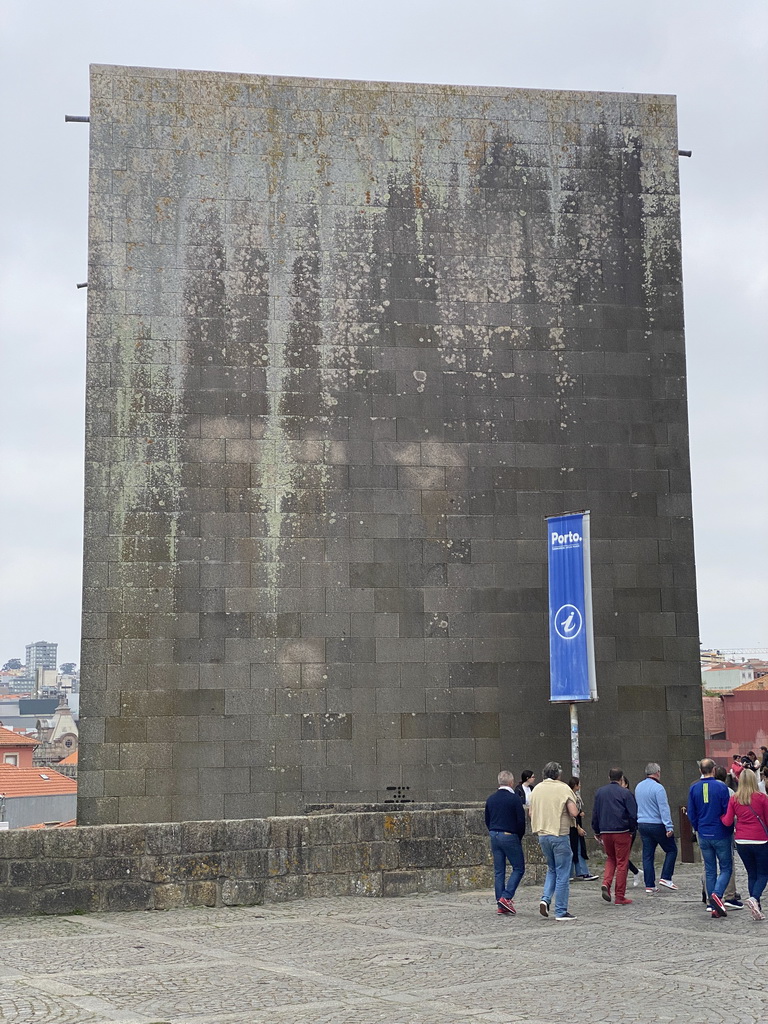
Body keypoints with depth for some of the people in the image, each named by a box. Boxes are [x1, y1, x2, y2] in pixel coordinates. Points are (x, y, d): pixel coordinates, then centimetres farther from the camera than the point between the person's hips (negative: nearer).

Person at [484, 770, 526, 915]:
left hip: (494, 836, 6)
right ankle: (506, 897, -10)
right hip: (509, 836, -6)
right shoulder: (514, 798, -10)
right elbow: (521, 820, -11)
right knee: (518, 868, 3)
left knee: (498, 871, 8)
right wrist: (519, 837, 4)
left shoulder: (491, 799, 8)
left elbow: (487, 820, 14)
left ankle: (500, 905, 8)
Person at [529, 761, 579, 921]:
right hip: (560, 834, -5)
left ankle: (545, 898, 2)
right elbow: (574, 812, -16)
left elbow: (531, 813, 12)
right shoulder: (564, 789, -9)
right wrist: (575, 805, 5)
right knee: (562, 874, 2)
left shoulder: (537, 789, 7)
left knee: (552, 869, 22)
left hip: (542, 834, 5)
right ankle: (561, 912, 3)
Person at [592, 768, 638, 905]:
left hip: (605, 832, 4)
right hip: (622, 832, -4)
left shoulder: (600, 792, 7)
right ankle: (620, 897, 4)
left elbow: (595, 813, 11)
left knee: (610, 859, 21)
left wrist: (596, 831, 19)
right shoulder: (625, 793, -6)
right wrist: (632, 830, 7)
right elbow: (633, 814, -8)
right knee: (622, 863, 2)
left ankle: (606, 883, -2)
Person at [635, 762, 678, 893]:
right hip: (657, 825, -7)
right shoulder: (658, 788, -15)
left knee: (647, 855, 7)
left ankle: (650, 885, 6)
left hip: (642, 825, 7)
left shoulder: (638, 787, 9)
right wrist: (669, 827, -19)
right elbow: (664, 809, -19)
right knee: (671, 849, 9)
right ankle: (666, 877, 2)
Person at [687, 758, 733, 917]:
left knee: (710, 871, 10)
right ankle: (717, 894, -18)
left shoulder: (694, 789, 1)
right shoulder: (721, 787, -11)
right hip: (720, 835, -4)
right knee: (726, 868, 6)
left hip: (704, 835, 4)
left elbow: (691, 814, 5)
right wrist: (729, 828, 10)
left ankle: (714, 907, 9)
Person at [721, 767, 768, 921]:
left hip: (741, 842, 3)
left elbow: (727, 821, -1)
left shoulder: (734, 799, 0)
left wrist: (721, 816, 18)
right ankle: (754, 898, -21)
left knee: (751, 874, 13)